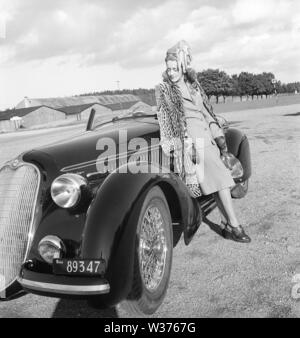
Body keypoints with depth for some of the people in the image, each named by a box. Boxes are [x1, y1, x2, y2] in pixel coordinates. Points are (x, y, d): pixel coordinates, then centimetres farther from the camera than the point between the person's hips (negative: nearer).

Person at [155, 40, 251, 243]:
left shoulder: (194, 85, 16)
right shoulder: (163, 90, 3)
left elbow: (207, 112, 18)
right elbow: (165, 120, 1)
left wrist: (219, 137, 13)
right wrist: (170, 147, -4)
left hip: (206, 137, 5)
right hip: (189, 139, -5)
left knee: (220, 179, -1)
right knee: (219, 178, -11)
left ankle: (227, 222, 7)